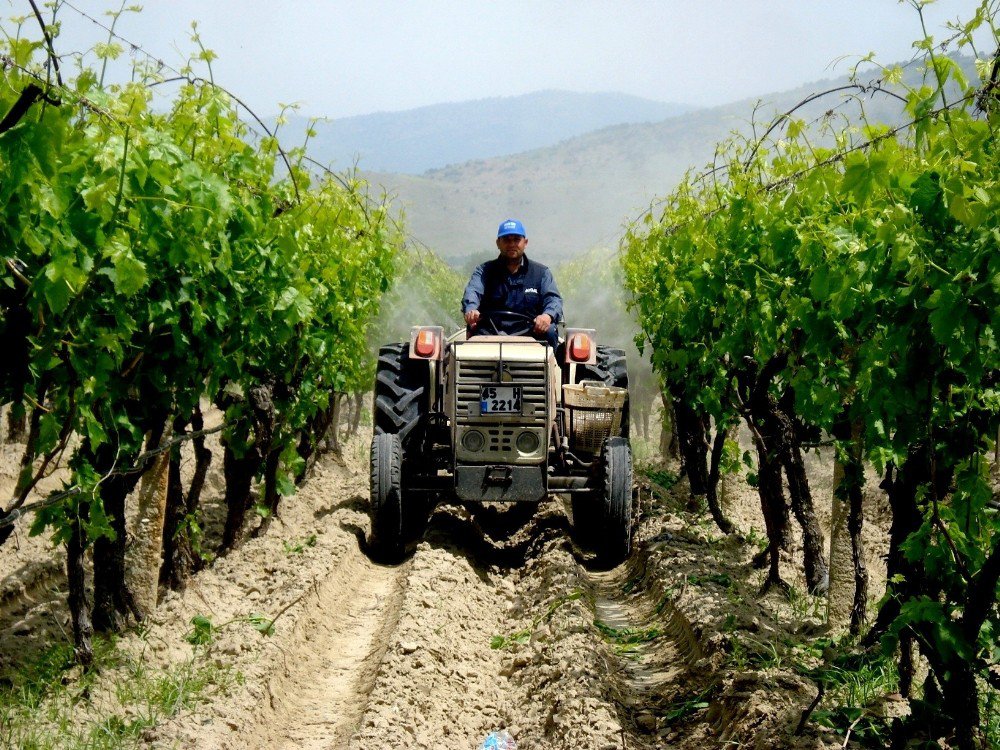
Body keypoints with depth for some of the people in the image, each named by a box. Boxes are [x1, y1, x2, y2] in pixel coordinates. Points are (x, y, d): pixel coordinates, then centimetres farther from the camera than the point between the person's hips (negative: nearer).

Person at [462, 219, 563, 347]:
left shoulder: (541, 272, 18)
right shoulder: (484, 270, 15)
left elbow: (553, 298, 3)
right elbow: (472, 291, -4)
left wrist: (548, 315, -24)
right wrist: (470, 310, -31)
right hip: (491, 334, -1)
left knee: (549, 331, -29)